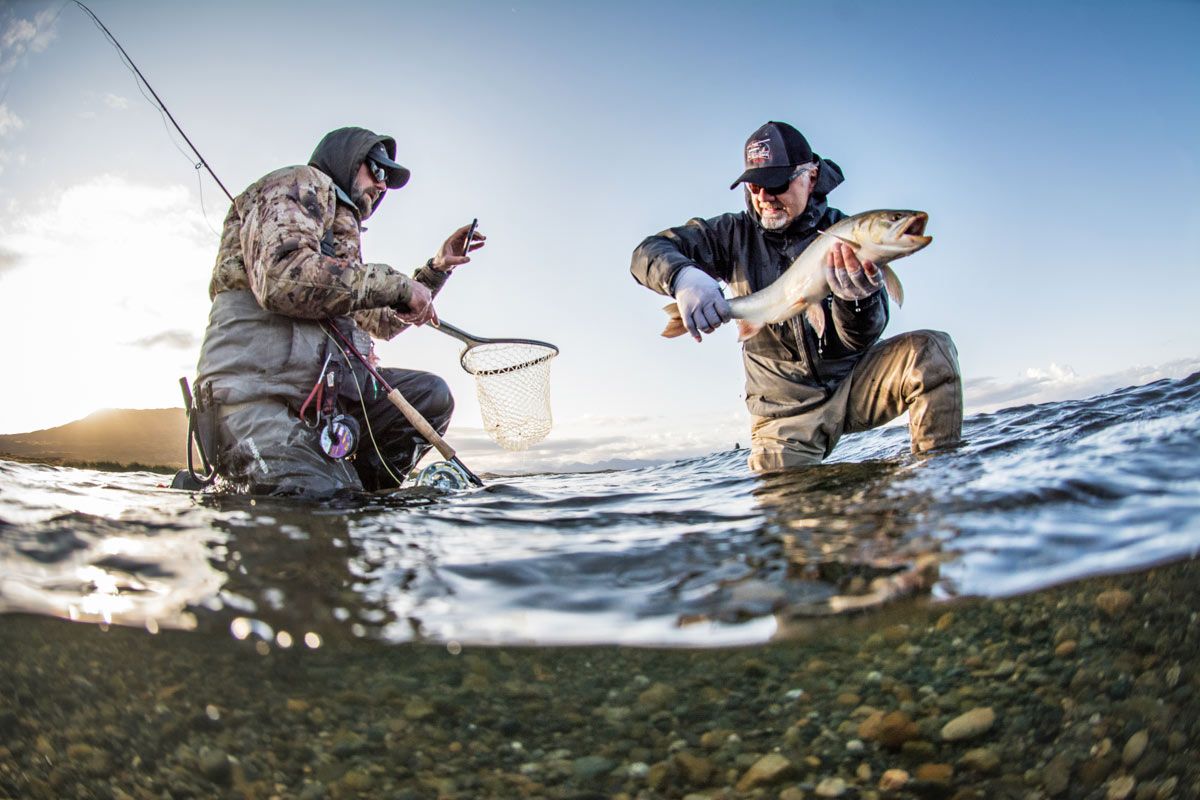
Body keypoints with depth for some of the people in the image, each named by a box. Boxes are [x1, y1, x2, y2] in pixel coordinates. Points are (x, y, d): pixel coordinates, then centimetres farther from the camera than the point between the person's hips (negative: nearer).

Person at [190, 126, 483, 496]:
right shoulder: (302, 183, 5)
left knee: (432, 394, 1)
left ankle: (361, 489, -3)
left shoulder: (343, 232, 32)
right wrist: (395, 284, -10)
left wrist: (436, 269, 33)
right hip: (260, 387, -9)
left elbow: (382, 321, 40)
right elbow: (284, 276, -17)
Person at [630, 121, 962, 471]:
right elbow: (648, 253, -8)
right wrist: (683, 276, -32)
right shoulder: (736, 234, -2)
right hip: (784, 407, 0)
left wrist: (856, 300, -37)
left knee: (931, 351, -23)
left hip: (850, 382, 1)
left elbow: (859, 340, -11)